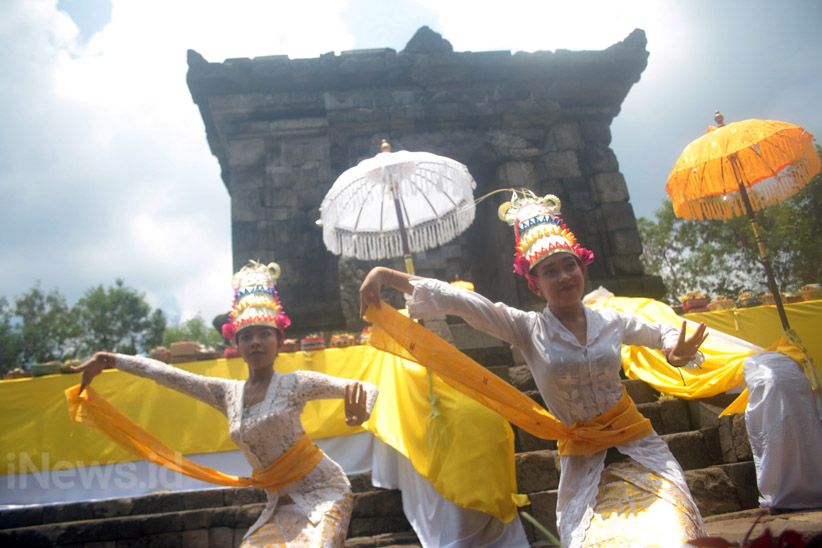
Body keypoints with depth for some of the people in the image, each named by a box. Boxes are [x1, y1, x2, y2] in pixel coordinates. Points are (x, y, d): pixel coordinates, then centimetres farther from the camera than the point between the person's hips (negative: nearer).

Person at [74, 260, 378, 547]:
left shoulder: (295, 383, -11)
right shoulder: (228, 392, 5)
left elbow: (366, 389, -18)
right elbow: (166, 373, 7)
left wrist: (360, 406, -41)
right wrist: (108, 359, 6)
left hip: (322, 490, -5)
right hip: (280, 503, 5)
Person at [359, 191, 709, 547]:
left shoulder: (612, 322, 1)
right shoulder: (527, 330, -7)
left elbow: (662, 334, 21)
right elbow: (457, 299, -17)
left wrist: (677, 352, -3)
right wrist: (386, 275, -23)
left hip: (639, 445, 2)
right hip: (583, 459, -2)